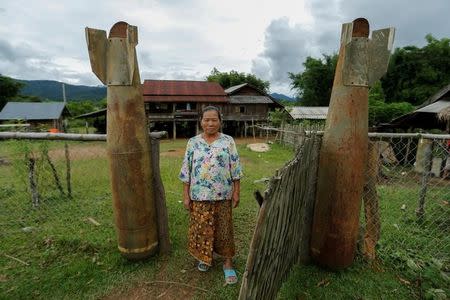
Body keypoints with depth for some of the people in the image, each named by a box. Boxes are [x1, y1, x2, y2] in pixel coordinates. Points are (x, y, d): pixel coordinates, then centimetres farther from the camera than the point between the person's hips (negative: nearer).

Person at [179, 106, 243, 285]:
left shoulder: (228, 141, -3)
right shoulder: (193, 142, 0)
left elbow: (235, 169, -2)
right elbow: (186, 171, 1)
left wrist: (236, 192, -3)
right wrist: (186, 195, -1)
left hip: (222, 195, -1)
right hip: (199, 195, 2)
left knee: (224, 228, 10)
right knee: (202, 228, 14)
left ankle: (228, 262, 29)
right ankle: (205, 257, 39)